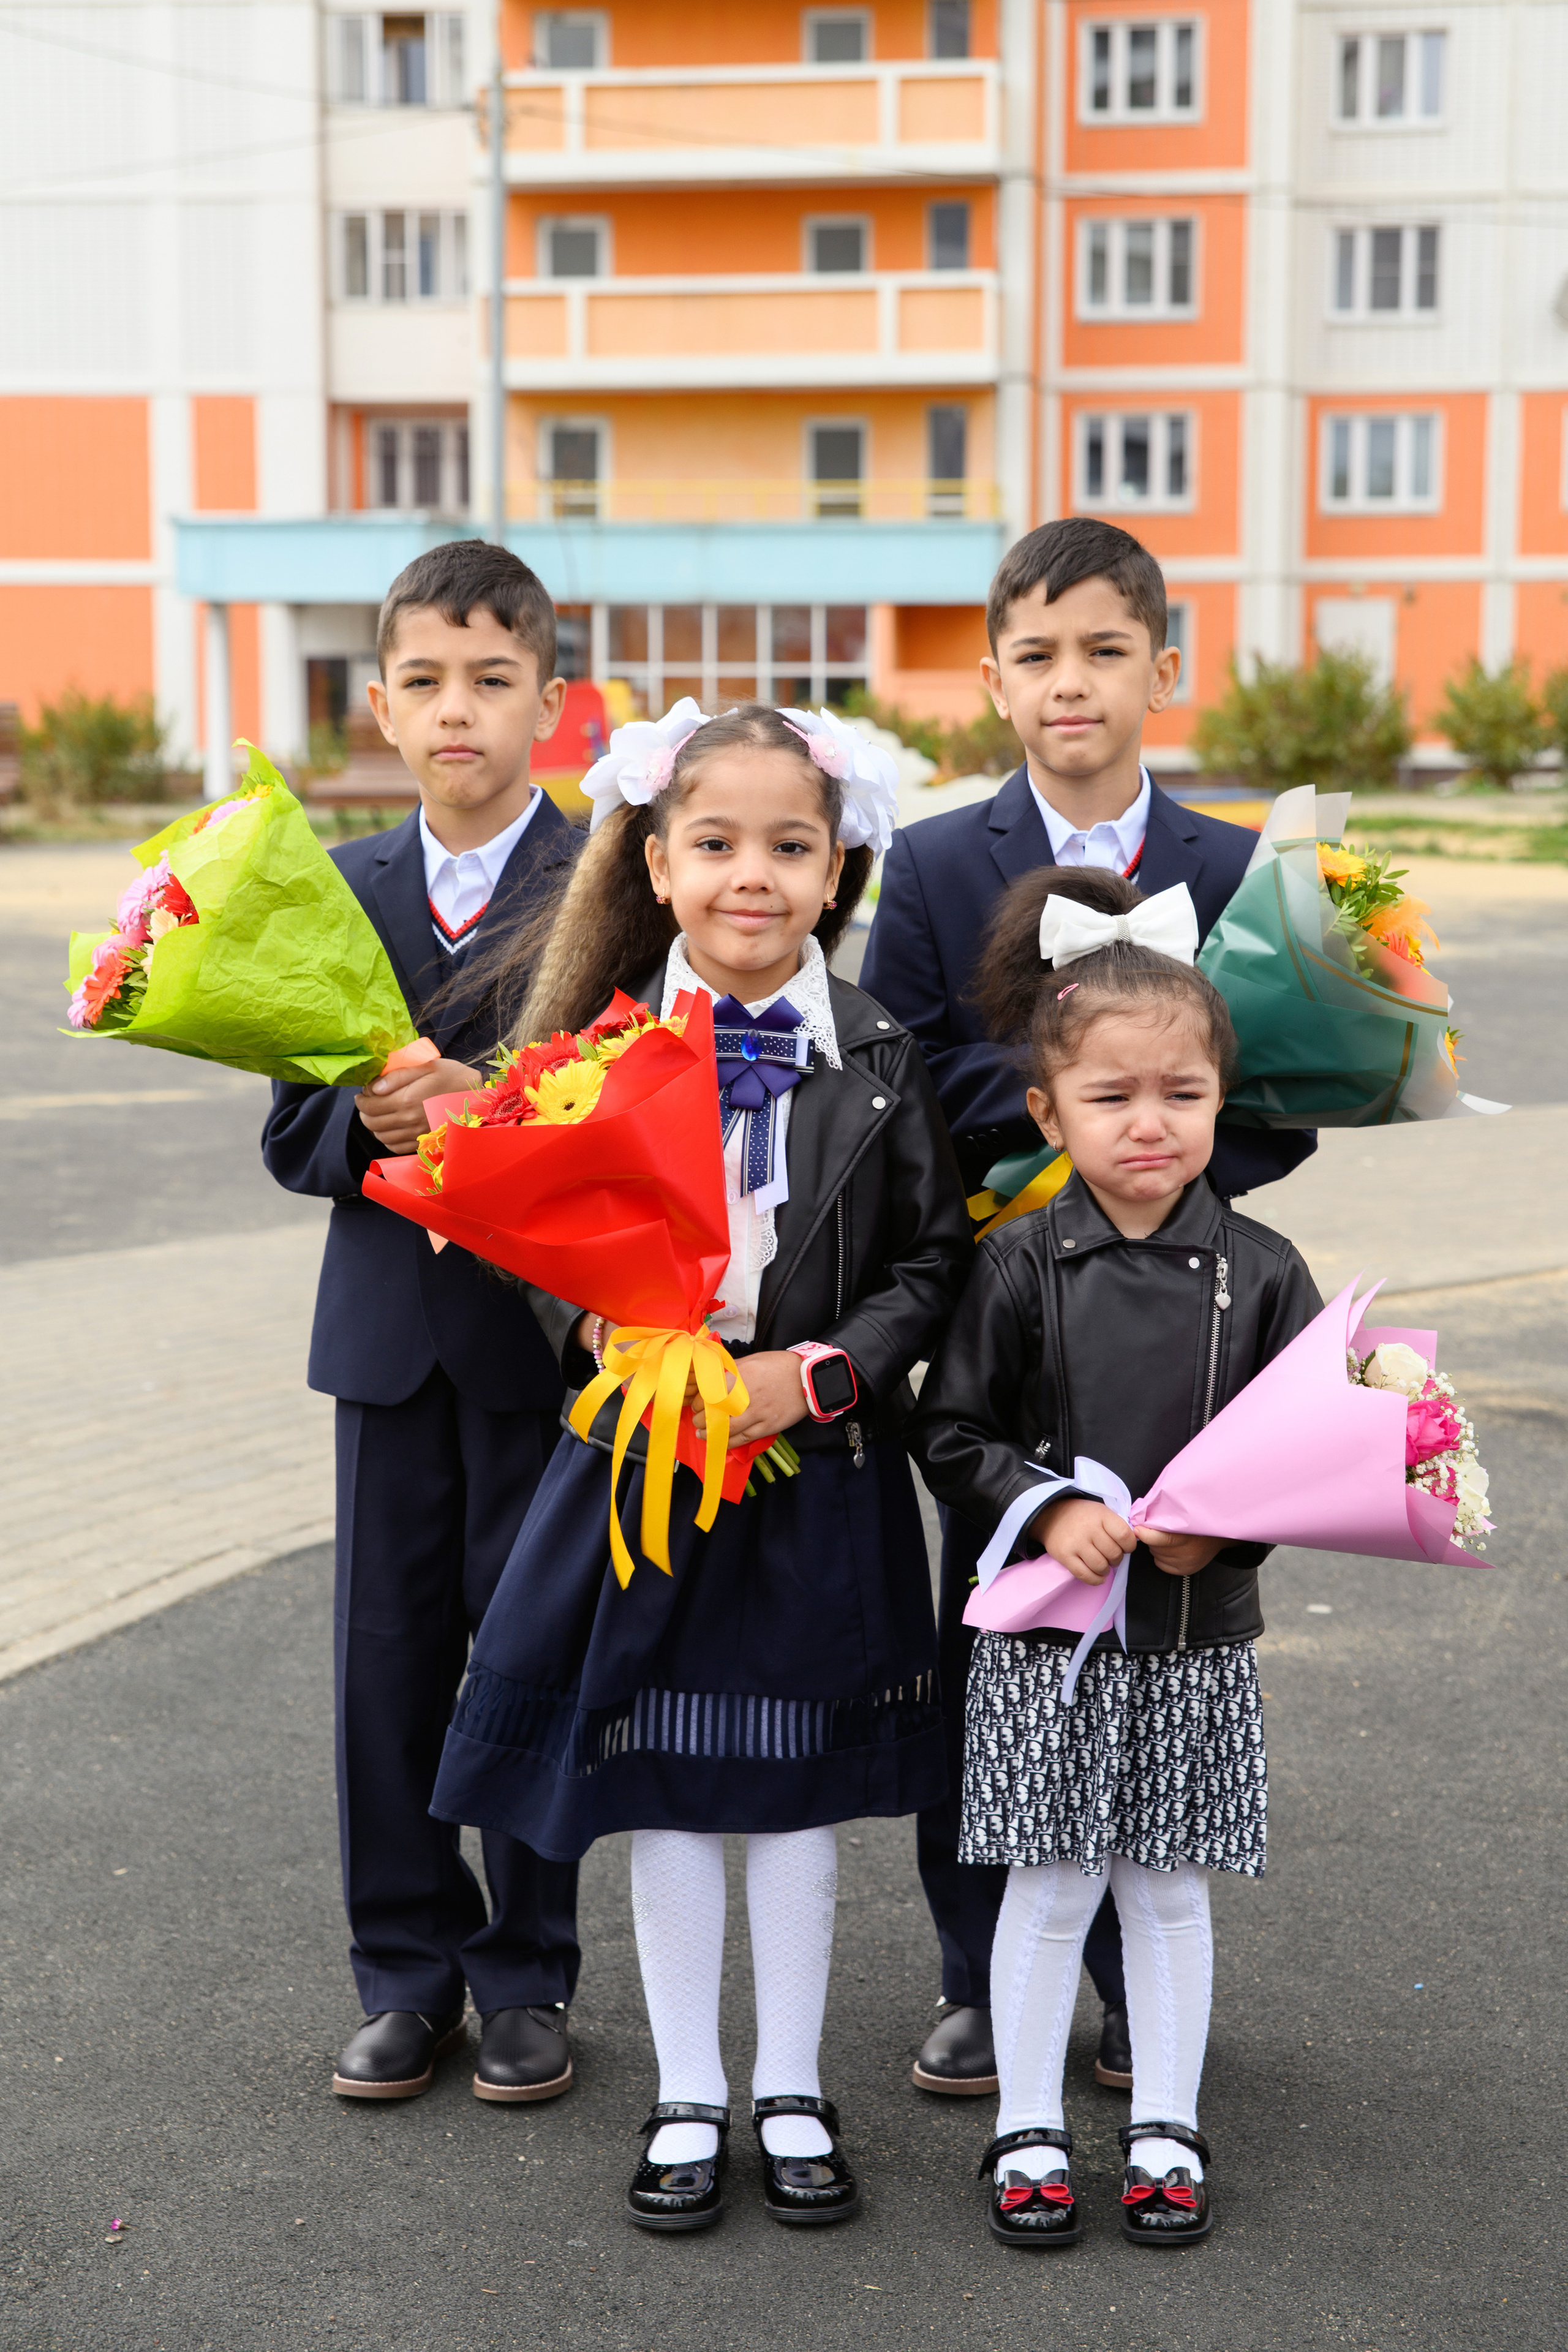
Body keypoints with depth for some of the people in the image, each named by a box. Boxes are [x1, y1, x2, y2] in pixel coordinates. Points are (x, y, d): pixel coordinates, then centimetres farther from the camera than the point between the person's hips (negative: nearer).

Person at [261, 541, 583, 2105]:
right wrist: (368, 1122, -15)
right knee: (388, 1646, 9)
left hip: (549, 1326, -4)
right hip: (391, 1323, 4)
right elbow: (292, 1132, 6)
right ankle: (406, 1973, 23)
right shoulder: (339, 892, 8)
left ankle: (525, 1979, 19)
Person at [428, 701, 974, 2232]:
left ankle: (793, 2091, 28)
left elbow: (933, 1257, -2)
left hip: (818, 1471, 0)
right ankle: (689, 2097, 25)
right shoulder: (605, 1046, -2)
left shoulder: (879, 1058, -3)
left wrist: (820, 1371, -16)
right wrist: (599, 1330, -16)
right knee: (662, 1789, 9)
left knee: (799, 1788, 11)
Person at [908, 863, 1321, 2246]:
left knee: (1170, 1885, 12)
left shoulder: (1261, 1272, -3)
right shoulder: (1021, 1265, -6)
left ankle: (1168, 2129, 26)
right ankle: (1028, 2130, 22)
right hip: (1050, 1628, -1)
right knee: (1049, 1887, 6)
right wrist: (1046, 1510, -16)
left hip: (1201, 1635, 1)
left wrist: (1225, 1526, -14)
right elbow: (950, 1431, -1)